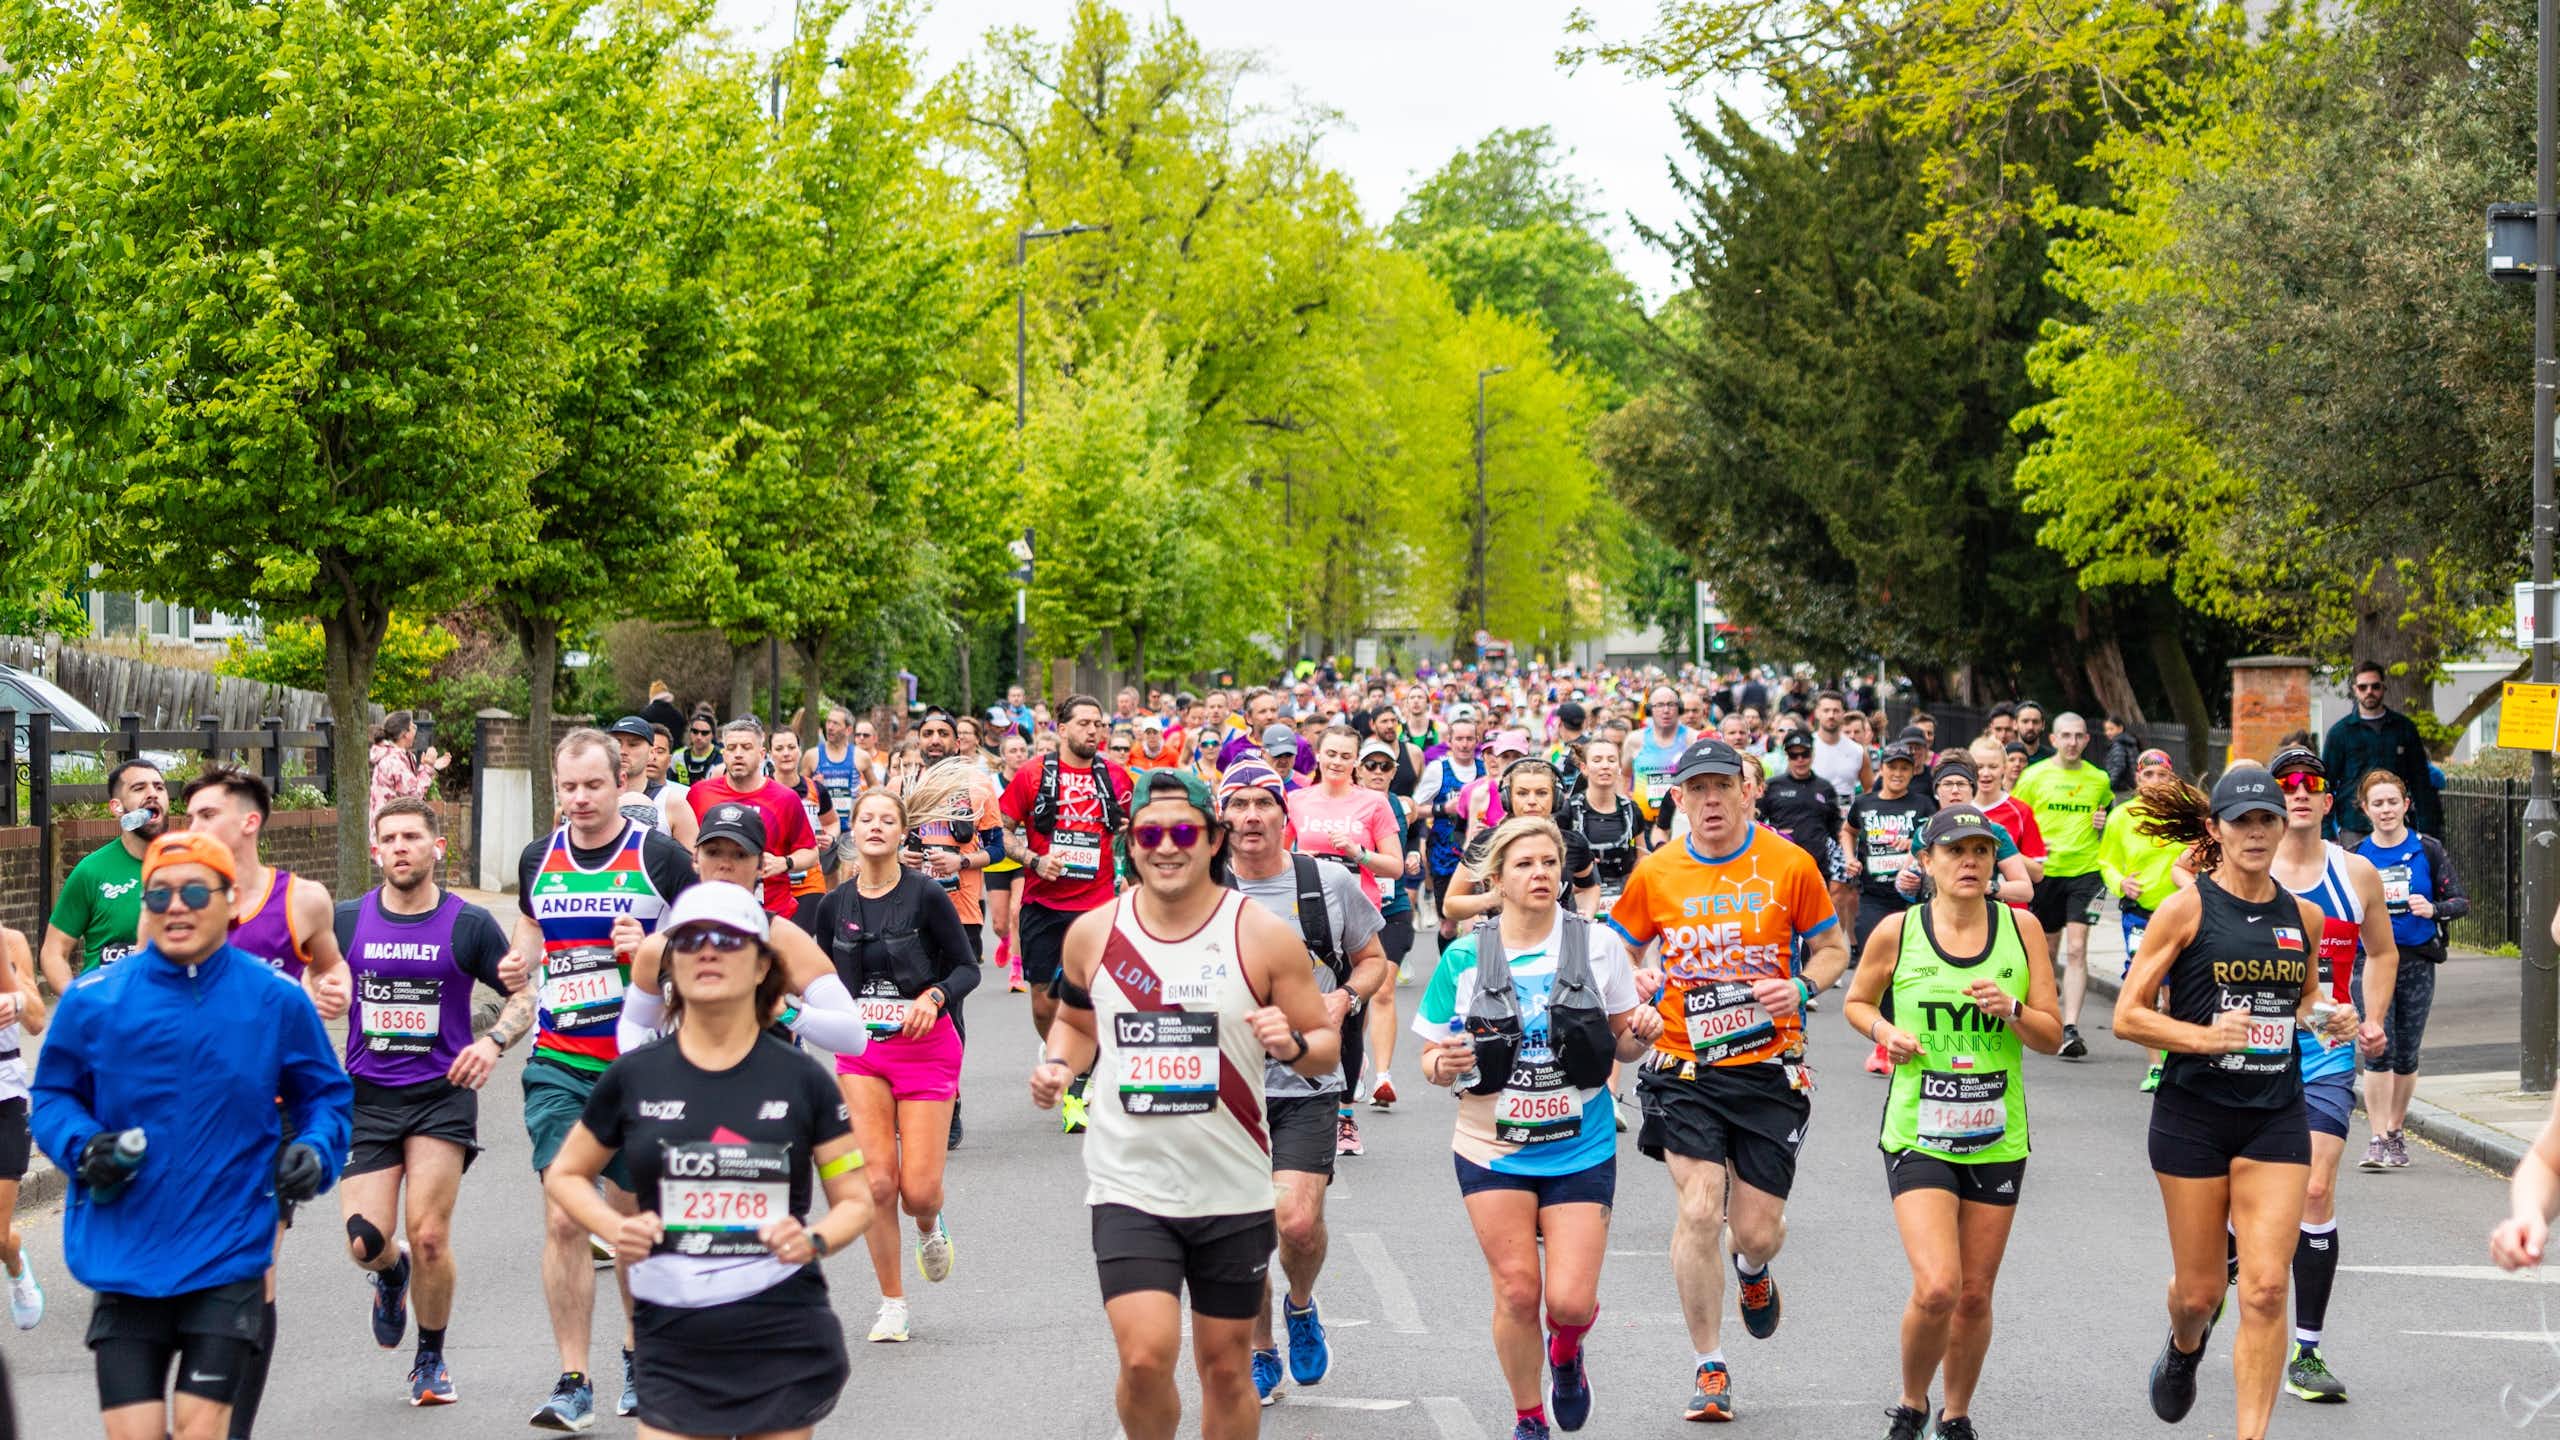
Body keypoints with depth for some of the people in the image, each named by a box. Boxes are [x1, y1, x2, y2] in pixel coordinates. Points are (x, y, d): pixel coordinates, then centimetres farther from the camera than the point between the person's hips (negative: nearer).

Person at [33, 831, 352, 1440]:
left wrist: (315, 1150, -8)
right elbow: (52, 1094, 10)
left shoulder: (276, 1001, -1)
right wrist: (82, 1146, -10)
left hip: (229, 1257, -1)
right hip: (125, 1257, 1)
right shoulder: (94, 1002, -1)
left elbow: (325, 1094, 12)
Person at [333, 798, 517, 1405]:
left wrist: (492, 1042, -11)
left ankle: (431, 1361, 13)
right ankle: (392, 1276, 31)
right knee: (366, 1241, -9)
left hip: (443, 1096, -2)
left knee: (428, 1236, -10)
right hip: (365, 1099, 2)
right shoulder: (347, 920, 3)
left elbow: (523, 996, 7)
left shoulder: (470, 924, -2)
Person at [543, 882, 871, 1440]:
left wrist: (815, 1240, -13)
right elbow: (564, 1175, 18)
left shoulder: (801, 1079, 3)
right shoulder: (632, 1078, 5)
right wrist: (615, 1227, -2)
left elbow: (856, 1199, 9)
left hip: (784, 1342, 0)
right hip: (673, 1346, 0)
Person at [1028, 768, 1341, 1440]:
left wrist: (1293, 1045, -22)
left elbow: (1326, 1046, 1)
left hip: (1232, 1190, 0)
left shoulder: (1263, 936, -5)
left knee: (1226, 1366, 9)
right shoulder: (1092, 934, 1)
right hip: (1130, 1186, 0)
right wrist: (1060, 1065, -2)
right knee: (1144, 1357, -15)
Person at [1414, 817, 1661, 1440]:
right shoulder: (1464, 958, -3)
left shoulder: (1597, 944, -3)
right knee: (1517, 1292, -4)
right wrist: (1444, 1065, -19)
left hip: (1581, 1149, 0)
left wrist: (1640, 1034, -16)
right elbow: (1432, 1059, 4)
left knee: (1571, 1301, -7)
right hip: (1493, 1149, 0)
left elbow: (1622, 1043, 7)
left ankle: (1565, 1350, 31)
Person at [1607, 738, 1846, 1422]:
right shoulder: (1655, 874, 0)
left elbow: (1833, 947, 8)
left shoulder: (1790, 865, -3)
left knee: (1758, 1229, 0)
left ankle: (1753, 1270, 42)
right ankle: (1710, 1369, 2)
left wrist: (1801, 987, -13)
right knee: (1698, 1211, -13)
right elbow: (1621, 951, 15)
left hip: (1769, 1068, 0)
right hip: (1686, 1069, 0)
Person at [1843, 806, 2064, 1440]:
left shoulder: (2021, 930, 1)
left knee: (1975, 1296, 9)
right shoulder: (1897, 932, -4)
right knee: (1936, 1287, -17)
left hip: (1997, 1140, 3)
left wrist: (2010, 1010, -16)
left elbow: (2052, 1036, 4)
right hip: (1918, 1136, -2)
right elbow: (1856, 1002, 13)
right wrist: (1884, 1031, -8)